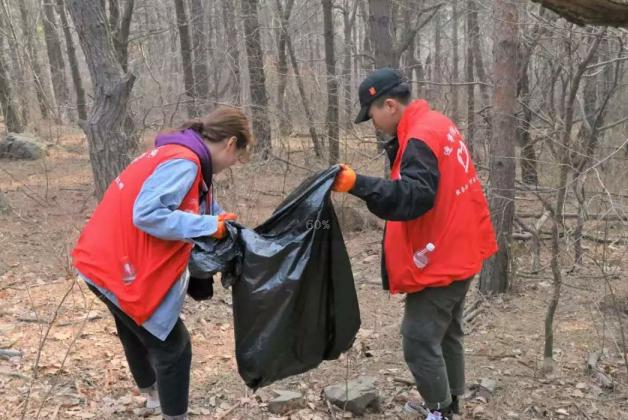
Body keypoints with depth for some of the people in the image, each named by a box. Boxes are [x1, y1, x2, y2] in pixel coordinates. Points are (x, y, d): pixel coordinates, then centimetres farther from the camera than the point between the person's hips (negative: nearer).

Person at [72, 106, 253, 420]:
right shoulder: (183, 162, -21)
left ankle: (153, 395, 52)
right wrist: (209, 226, -24)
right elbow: (147, 214, -30)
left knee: (137, 334, 29)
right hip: (124, 269, -11)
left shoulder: (179, 156, 11)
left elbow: (201, 205, 21)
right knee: (172, 348, 3)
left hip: (106, 262, 11)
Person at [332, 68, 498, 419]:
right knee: (447, 334, 22)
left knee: (419, 342, -1)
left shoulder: (421, 138, -22)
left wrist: (360, 184, -44)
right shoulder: (439, 125, 9)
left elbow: (414, 196, -34)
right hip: (458, 253, 11)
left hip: (439, 261, -11)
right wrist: (399, 152, 7)